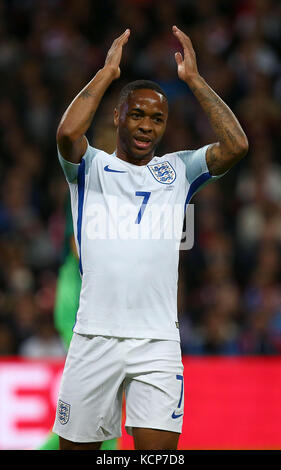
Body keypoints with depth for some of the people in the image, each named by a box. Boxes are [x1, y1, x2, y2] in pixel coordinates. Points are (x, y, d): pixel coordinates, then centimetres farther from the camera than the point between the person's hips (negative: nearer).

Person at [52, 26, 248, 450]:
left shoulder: (177, 171, 13)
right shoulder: (91, 168, 8)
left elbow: (236, 145, -4)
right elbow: (67, 134, -15)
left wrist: (194, 79, -1)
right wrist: (107, 72, -6)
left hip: (158, 340, 1)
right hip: (95, 337, -1)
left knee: (159, 448, -9)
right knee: (76, 445, 6)